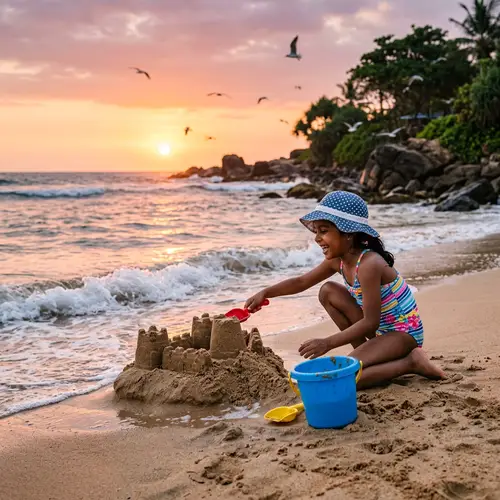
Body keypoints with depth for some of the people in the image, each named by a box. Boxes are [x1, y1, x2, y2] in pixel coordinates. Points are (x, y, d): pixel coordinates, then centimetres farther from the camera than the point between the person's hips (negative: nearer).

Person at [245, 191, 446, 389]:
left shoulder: (368, 264, -27)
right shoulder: (337, 260, -1)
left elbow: (370, 322, -27)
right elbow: (301, 282, 12)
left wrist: (328, 343, -27)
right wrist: (265, 293, 1)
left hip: (404, 333, -9)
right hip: (381, 329, 9)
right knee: (328, 292, 5)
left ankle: (410, 362, -9)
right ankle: (367, 354, 7)